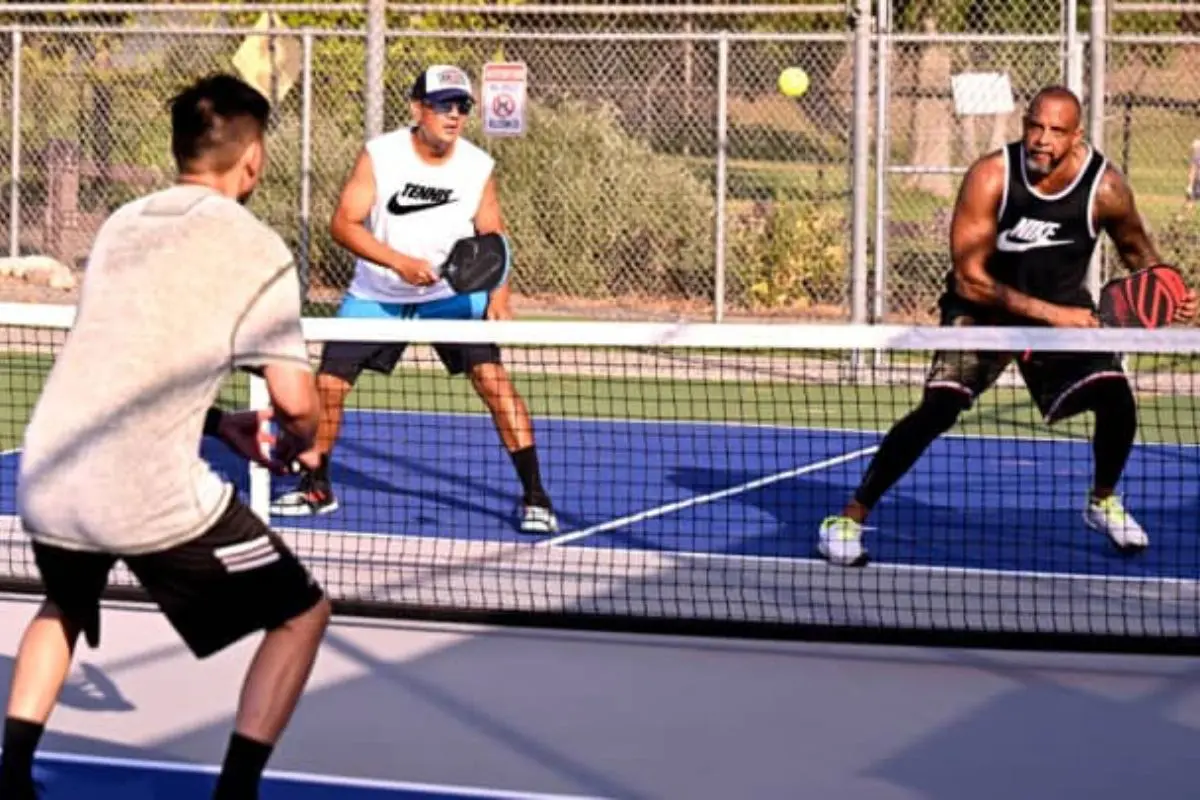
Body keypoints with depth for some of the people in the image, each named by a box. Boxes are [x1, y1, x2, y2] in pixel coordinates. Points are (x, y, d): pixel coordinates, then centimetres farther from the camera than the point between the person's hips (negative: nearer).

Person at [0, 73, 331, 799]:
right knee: (301, 615, 12)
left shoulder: (121, 225, 15)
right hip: (153, 494, -6)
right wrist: (289, 451, 16)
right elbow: (297, 406, -6)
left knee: (63, 608, 37)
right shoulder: (257, 250, -4)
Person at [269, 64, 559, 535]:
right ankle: (316, 487, 22)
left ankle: (534, 495, -11)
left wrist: (499, 297, -19)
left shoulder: (479, 167, -11)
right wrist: (400, 262, -31)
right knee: (328, 384, -1)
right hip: (376, 295, 1)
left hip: (453, 292, 0)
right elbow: (343, 223, -19)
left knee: (491, 377, -19)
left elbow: (492, 239, -2)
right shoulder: (380, 155, -16)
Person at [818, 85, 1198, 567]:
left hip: (1065, 308, 3)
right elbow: (969, 278, -22)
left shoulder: (1105, 187, -16)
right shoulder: (990, 178, -24)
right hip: (984, 307, -3)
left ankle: (1103, 502, 18)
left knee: (1116, 398, -15)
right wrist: (1050, 314, -28)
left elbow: (1136, 251, 5)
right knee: (938, 408, -21)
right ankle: (849, 519, -13)